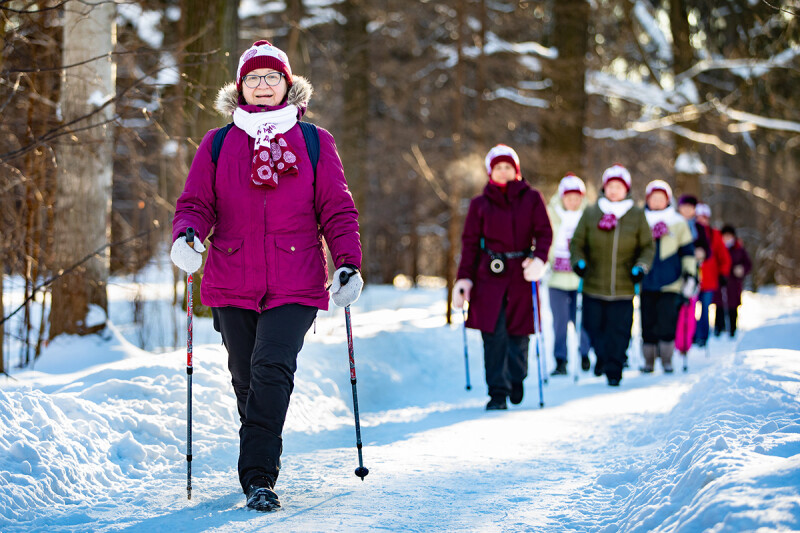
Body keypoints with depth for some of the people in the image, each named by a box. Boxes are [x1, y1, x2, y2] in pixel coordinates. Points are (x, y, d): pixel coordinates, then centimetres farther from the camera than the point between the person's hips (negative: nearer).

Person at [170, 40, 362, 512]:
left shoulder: (314, 142, 8)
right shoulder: (217, 145, 10)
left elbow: (336, 209, 8)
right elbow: (197, 203, 8)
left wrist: (349, 262, -4)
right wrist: (186, 235, -14)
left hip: (295, 286, -2)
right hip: (232, 284, 2)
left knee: (272, 368, -19)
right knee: (247, 379, 9)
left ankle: (259, 475, -16)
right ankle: (260, 476, 25)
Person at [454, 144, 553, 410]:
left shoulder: (531, 198, 8)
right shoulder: (480, 204, 9)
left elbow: (544, 232, 4)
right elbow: (470, 242, 8)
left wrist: (539, 259, -15)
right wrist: (464, 278, -1)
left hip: (521, 272, 0)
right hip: (489, 275, 0)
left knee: (518, 331, 2)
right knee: (493, 333, -8)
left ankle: (516, 378, 30)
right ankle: (498, 393, -1)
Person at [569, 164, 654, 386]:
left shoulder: (637, 215, 6)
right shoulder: (591, 213, 5)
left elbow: (647, 247, 10)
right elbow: (577, 242, 10)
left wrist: (641, 267, -6)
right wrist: (578, 261, -7)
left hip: (623, 287, -1)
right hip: (593, 284, 1)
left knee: (619, 329, -3)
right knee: (593, 326, 4)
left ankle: (613, 370, 8)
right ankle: (602, 355, 31)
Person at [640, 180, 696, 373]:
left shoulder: (679, 224, 8)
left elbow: (687, 252, 12)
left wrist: (689, 275, 5)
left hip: (670, 283, -1)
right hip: (646, 283, 1)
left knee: (667, 323, -8)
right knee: (648, 323, 2)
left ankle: (667, 360, 5)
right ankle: (649, 361, 11)